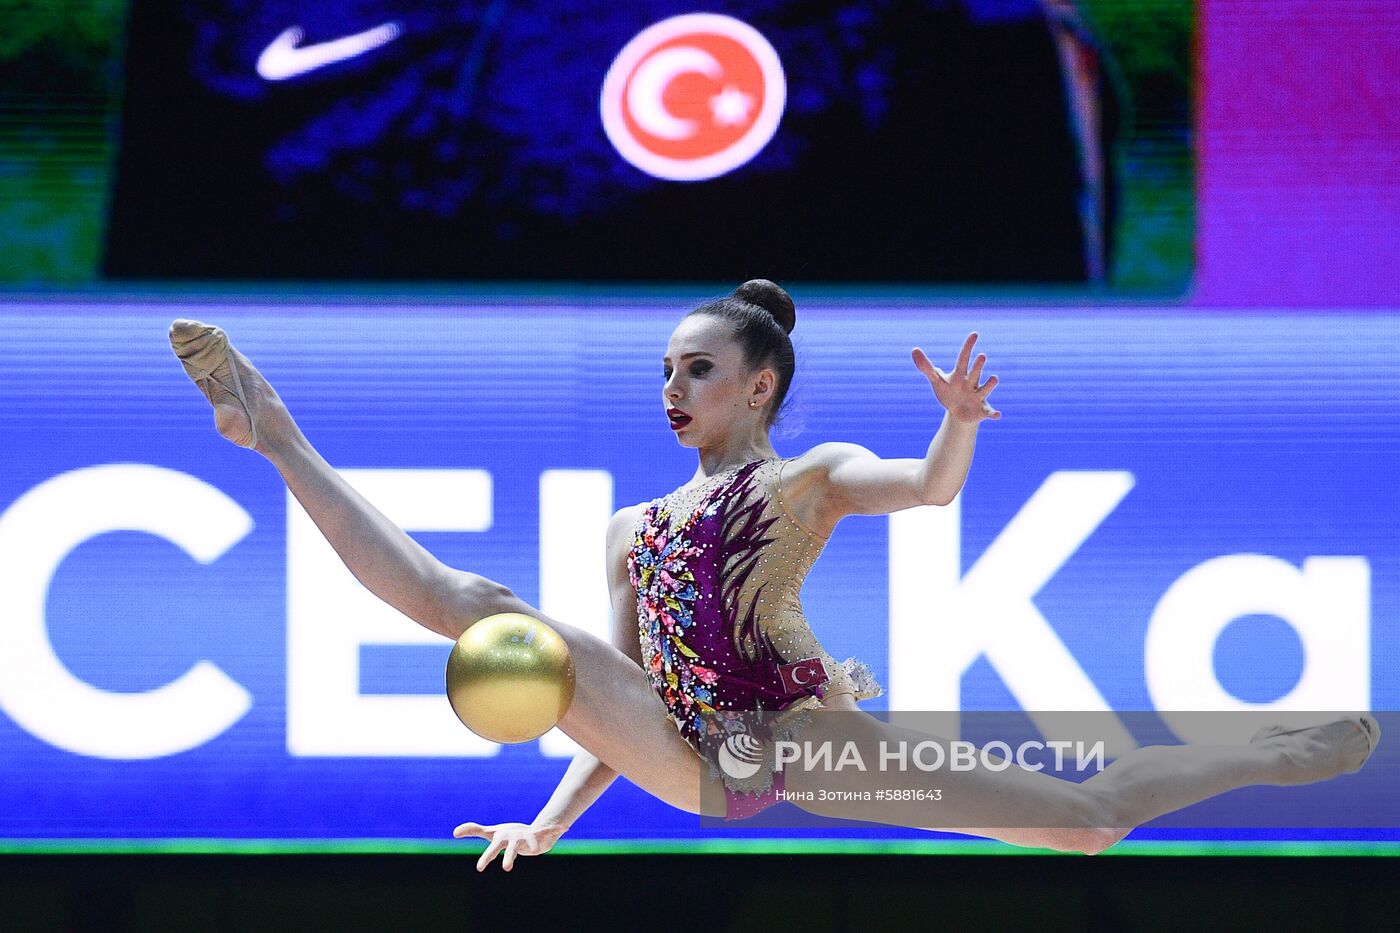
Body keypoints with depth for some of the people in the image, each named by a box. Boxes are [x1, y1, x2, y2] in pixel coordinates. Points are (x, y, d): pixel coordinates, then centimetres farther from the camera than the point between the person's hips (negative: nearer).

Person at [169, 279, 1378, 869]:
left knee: (1086, 820, -14)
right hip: (690, 769, 4)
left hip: (801, 739, -4)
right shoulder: (635, 527, 25)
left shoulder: (813, 478, 11)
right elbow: (624, 695, 25)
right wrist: (551, 821, 13)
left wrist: (960, 425, -33)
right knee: (474, 606, -5)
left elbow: (927, 488, -11)